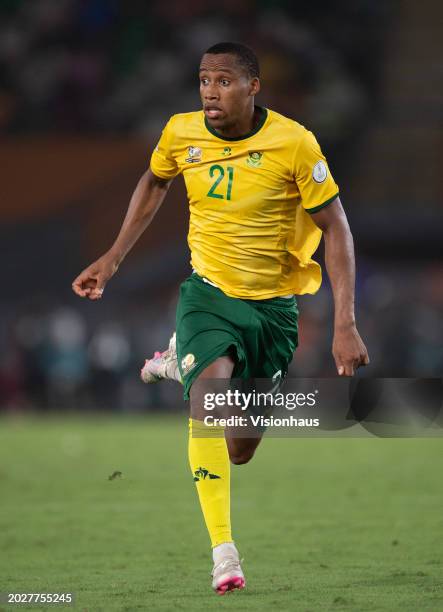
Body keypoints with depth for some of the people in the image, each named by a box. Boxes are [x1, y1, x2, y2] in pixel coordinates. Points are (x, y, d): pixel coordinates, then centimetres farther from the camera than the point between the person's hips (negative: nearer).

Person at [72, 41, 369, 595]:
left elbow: (335, 228, -11)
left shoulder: (295, 143, -17)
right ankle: (223, 550, -27)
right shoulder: (181, 133, -7)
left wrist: (344, 326, -18)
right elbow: (154, 183, 16)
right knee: (209, 394, -30)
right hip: (208, 294, 1)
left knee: (240, 452, 8)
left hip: (273, 305, -1)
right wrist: (113, 258, 12)